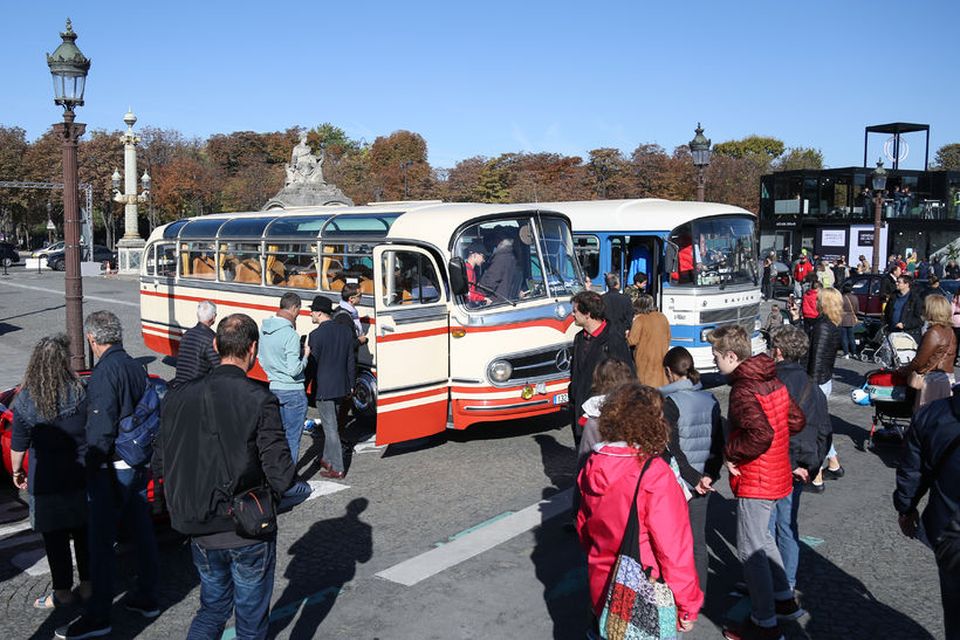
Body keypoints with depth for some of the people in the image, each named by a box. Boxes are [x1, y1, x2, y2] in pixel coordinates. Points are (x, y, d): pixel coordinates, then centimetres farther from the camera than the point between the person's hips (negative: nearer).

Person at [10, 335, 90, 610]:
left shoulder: (26, 402, -12)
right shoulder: (81, 394, -7)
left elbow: (18, 445, -5)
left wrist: (17, 472, 11)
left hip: (46, 483, -2)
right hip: (81, 479, 3)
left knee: (55, 539, 10)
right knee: (83, 533, 16)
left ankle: (62, 592, 20)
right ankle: (88, 584, 26)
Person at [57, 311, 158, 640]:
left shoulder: (106, 371, -18)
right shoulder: (136, 367, 8)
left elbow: (102, 426, -23)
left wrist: (91, 462, -13)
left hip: (110, 468, -8)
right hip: (139, 464, 8)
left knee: (101, 542, 1)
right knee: (141, 531, 16)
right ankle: (146, 598, 28)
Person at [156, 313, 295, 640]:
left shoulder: (178, 397, -4)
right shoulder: (260, 401, -18)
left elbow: (160, 464, 2)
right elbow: (280, 471, -18)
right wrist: (268, 500, 3)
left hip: (201, 534, 4)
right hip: (249, 533, -4)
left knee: (212, 609, 25)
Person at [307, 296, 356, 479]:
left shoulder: (316, 335, -16)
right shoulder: (346, 331, 4)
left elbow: (312, 364, -13)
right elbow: (351, 361, 9)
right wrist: (351, 384, 17)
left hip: (323, 388, -7)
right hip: (341, 387, 7)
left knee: (330, 428, -1)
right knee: (331, 425, 21)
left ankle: (337, 468, 3)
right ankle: (328, 459, 33)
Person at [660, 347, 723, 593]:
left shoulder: (670, 403, -17)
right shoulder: (710, 400, 4)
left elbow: (672, 449, -21)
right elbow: (718, 445, 4)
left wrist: (694, 478, -15)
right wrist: (709, 475, -3)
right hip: (701, 483, 6)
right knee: (698, 541, 16)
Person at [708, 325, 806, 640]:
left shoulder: (743, 391, -23)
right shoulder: (773, 381, 5)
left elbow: (761, 435, -34)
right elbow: (796, 421, 11)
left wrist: (730, 452, -20)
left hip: (754, 482, -9)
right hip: (778, 476, 10)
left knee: (751, 551, 4)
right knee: (762, 539, 26)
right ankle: (785, 599, 39)